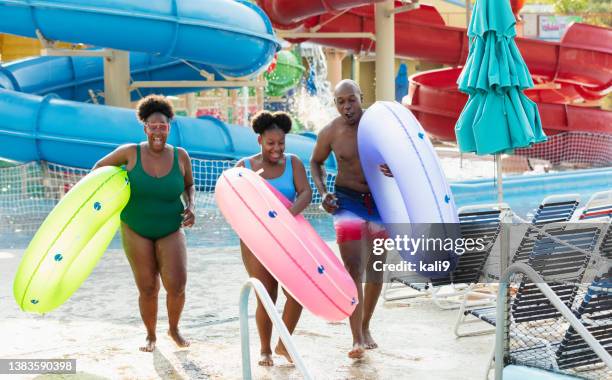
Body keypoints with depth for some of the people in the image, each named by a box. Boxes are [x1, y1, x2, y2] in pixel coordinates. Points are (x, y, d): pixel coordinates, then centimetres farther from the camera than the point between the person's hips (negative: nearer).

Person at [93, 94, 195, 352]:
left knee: (176, 286, -14)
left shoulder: (180, 156, -8)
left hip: (170, 232, 1)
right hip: (136, 231, 0)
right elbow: (101, 166, 3)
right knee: (148, 289, -1)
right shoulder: (131, 152, -13)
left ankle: (174, 329, 17)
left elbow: (189, 187, 8)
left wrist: (191, 207, -10)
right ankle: (151, 335, 27)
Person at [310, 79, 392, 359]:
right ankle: (357, 338, -10)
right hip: (348, 201, -2)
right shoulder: (330, 133, -9)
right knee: (353, 269, -11)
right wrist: (322, 192, -6)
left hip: (381, 199, 2)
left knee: (376, 267, 12)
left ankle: (365, 328, 29)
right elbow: (316, 162, 9)